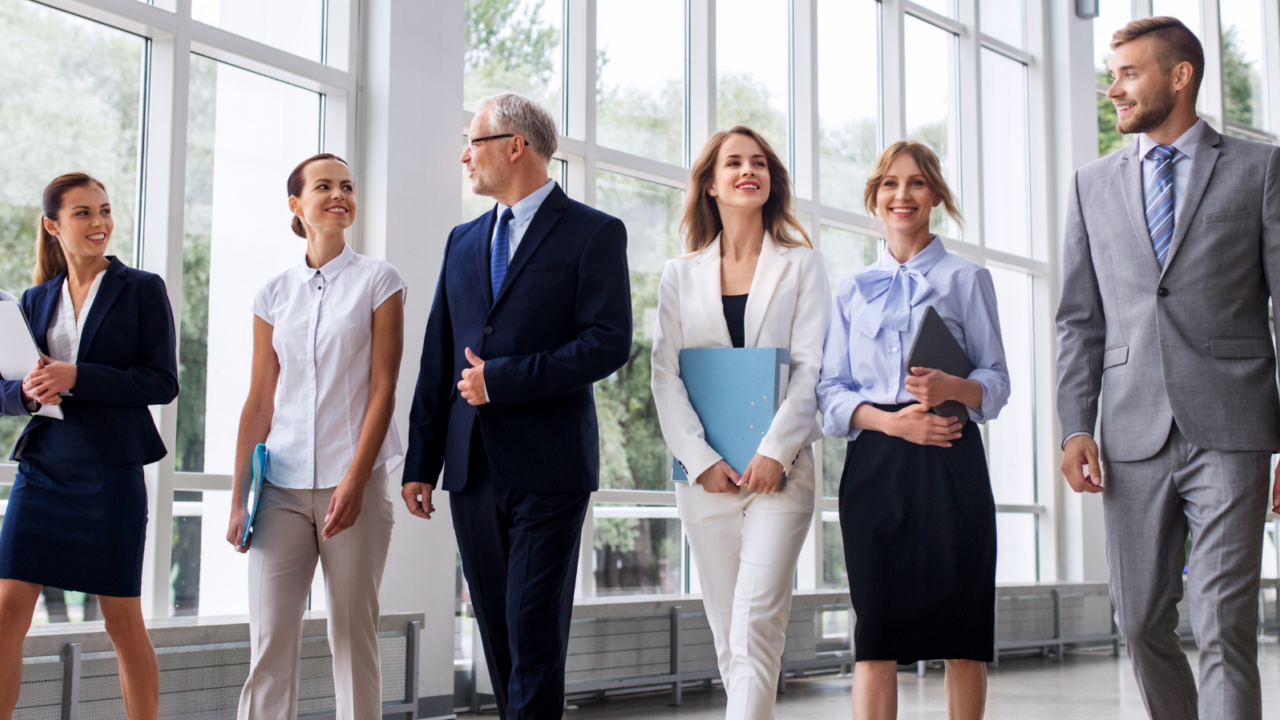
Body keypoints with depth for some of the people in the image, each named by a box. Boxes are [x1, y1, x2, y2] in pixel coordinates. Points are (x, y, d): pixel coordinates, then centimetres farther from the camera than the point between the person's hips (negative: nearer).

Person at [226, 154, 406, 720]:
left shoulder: (377, 281, 4)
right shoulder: (274, 294, 11)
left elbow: (383, 388, -3)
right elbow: (259, 402, 11)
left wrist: (354, 481, -12)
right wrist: (239, 497, 5)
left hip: (352, 482, -2)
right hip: (282, 485, 2)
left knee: (353, 636, 0)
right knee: (270, 639, -3)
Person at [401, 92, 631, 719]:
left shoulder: (594, 233, -1)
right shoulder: (464, 241, 17)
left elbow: (608, 343, -11)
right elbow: (438, 361, 15)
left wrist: (502, 378, -13)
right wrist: (421, 464, 10)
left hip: (548, 463, -6)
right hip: (473, 467, 6)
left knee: (534, 637, -7)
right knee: (498, 637, 9)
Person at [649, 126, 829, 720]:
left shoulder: (802, 264, 9)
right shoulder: (681, 275, 13)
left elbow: (812, 366, 0)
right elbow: (665, 374, 5)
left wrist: (775, 454, -12)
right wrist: (701, 460, -7)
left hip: (780, 468, -2)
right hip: (705, 472, 2)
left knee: (757, 621, -14)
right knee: (727, 632, 5)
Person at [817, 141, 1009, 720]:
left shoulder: (966, 279, 11)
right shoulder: (853, 291, 16)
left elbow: (996, 381, 5)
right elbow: (830, 390, 9)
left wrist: (951, 388, -18)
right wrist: (889, 420, -10)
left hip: (950, 461, -1)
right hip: (874, 462, 1)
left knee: (961, 627, -2)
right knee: (875, 631, -4)